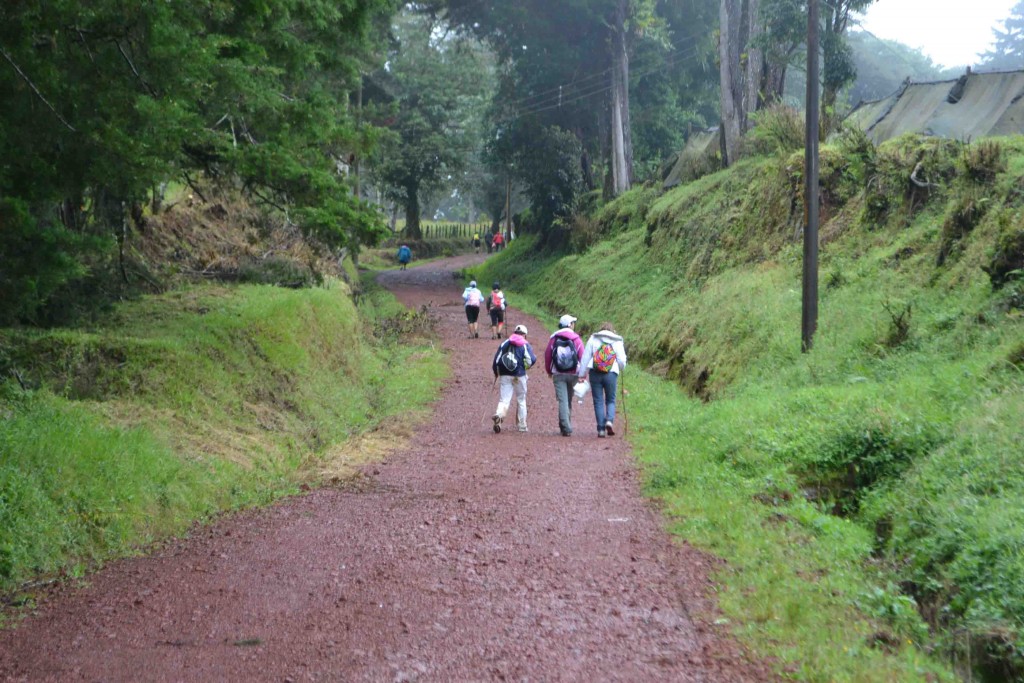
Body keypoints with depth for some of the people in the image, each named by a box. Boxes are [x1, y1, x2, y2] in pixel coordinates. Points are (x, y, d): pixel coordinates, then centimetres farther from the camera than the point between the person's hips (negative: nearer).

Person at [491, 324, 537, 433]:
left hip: (504, 375, 2)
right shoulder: (525, 345, 0)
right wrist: (526, 365, 10)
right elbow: (532, 359, -12)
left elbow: (496, 360, 5)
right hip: (519, 375, -2)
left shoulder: (504, 344, 9)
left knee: (504, 400, -1)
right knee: (521, 400, 13)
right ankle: (522, 425, 19)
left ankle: (498, 415, -31)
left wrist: (496, 373, 18)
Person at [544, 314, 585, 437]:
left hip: (558, 375, 0)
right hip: (573, 374, 0)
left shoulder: (553, 338, 1)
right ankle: (566, 425, 23)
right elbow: (582, 357, -5)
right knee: (569, 400, 15)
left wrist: (549, 371, 19)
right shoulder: (576, 339, -2)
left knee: (563, 401, -3)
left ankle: (566, 428, -12)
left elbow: (547, 355, 4)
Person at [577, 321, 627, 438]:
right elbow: (622, 361, 1)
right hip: (611, 374, 0)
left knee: (598, 401, 5)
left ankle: (601, 429, 1)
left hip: (595, 373, 0)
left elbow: (585, 357, 3)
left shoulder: (593, 339, 6)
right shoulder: (617, 342, 5)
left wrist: (582, 375, 6)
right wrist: (621, 368, 24)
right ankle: (609, 421, -11)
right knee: (610, 400, 14)